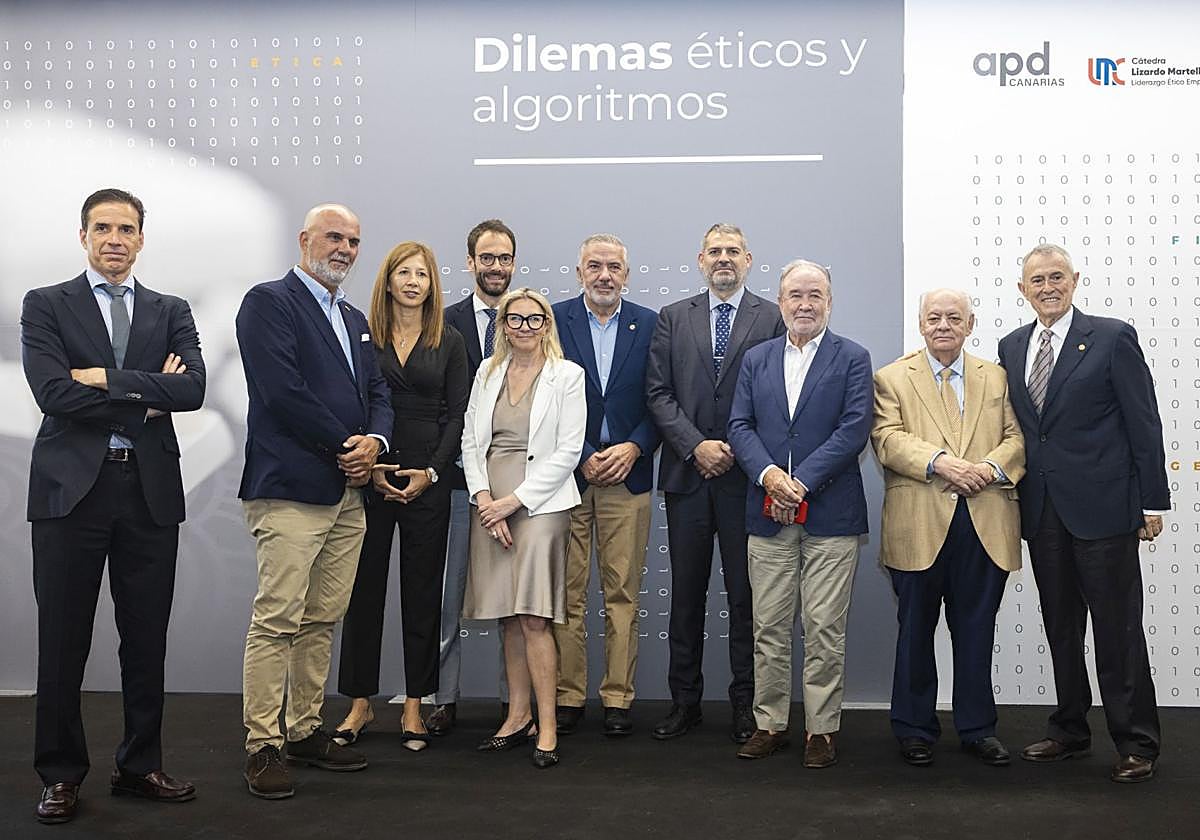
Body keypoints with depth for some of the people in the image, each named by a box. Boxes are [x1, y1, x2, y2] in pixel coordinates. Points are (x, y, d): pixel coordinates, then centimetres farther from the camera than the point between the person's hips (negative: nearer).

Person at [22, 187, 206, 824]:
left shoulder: (171, 312, 12)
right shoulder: (45, 306, 5)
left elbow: (192, 388, -6)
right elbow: (54, 394, -10)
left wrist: (106, 378, -11)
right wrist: (144, 396, -7)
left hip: (151, 490, 2)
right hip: (72, 488, -2)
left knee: (147, 640, 8)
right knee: (62, 641, 4)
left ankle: (140, 766, 22)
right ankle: (61, 774, 18)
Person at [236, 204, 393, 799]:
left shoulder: (355, 320, 22)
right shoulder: (268, 302, -3)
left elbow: (378, 392, 18)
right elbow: (282, 390, -14)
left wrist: (375, 440, -4)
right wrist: (345, 448, -10)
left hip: (347, 492, 8)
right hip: (290, 488, -8)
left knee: (322, 621, 11)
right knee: (277, 621, -6)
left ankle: (306, 731, 21)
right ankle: (263, 746, 2)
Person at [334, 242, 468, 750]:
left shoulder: (449, 342, 7)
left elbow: (457, 416, 4)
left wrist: (430, 472, -7)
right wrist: (368, 466, -9)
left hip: (428, 479, 1)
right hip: (370, 476, 0)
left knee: (422, 593, 5)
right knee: (363, 588, 4)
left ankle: (414, 706, 14)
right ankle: (360, 702, 15)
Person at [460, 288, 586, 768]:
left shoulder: (566, 375, 0)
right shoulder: (487, 373, 13)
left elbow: (568, 450, -7)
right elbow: (471, 441, 11)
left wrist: (515, 500, -11)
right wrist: (484, 497, -4)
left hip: (539, 503, -4)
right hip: (490, 504, 5)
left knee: (534, 618, -9)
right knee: (508, 616, 8)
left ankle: (547, 726, -1)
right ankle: (519, 716, 18)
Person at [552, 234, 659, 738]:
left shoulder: (650, 325, 7)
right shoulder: (554, 320, 3)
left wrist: (634, 447, -9)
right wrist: (583, 458, -9)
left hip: (627, 475, 1)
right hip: (566, 474, -1)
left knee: (623, 592, 4)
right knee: (566, 592, 3)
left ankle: (618, 698, 14)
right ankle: (568, 696, 14)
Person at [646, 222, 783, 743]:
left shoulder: (772, 319, 3)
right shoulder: (673, 319, 10)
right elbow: (658, 393, 3)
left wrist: (736, 451, -9)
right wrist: (695, 446, -9)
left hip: (745, 476, -2)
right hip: (687, 473, 2)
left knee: (745, 593, 4)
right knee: (686, 593, 8)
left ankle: (746, 703, 14)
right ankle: (684, 700, 18)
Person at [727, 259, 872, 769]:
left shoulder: (853, 359, 3)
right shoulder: (756, 360, 13)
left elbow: (855, 428, -8)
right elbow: (739, 426, 5)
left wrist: (801, 482, -15)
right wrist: (768, 474, -13)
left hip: (831, 515, -3)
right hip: (768, 515, 3)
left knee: (825, 629, 1)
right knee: (768, 628, 8)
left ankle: (822, 729, 12)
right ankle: (770, 723, 19)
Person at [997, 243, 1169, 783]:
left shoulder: (1112, 338, -3)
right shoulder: (1011, 348, 12)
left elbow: (1144, 424, -5)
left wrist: (1152, 502, -8)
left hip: (1102, 507, -5)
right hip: (1042, 511, 5)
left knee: (1117, 629, 0)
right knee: (1060, 628, 14)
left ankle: (1136, 743, 11)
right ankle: (1070, 732, 26)